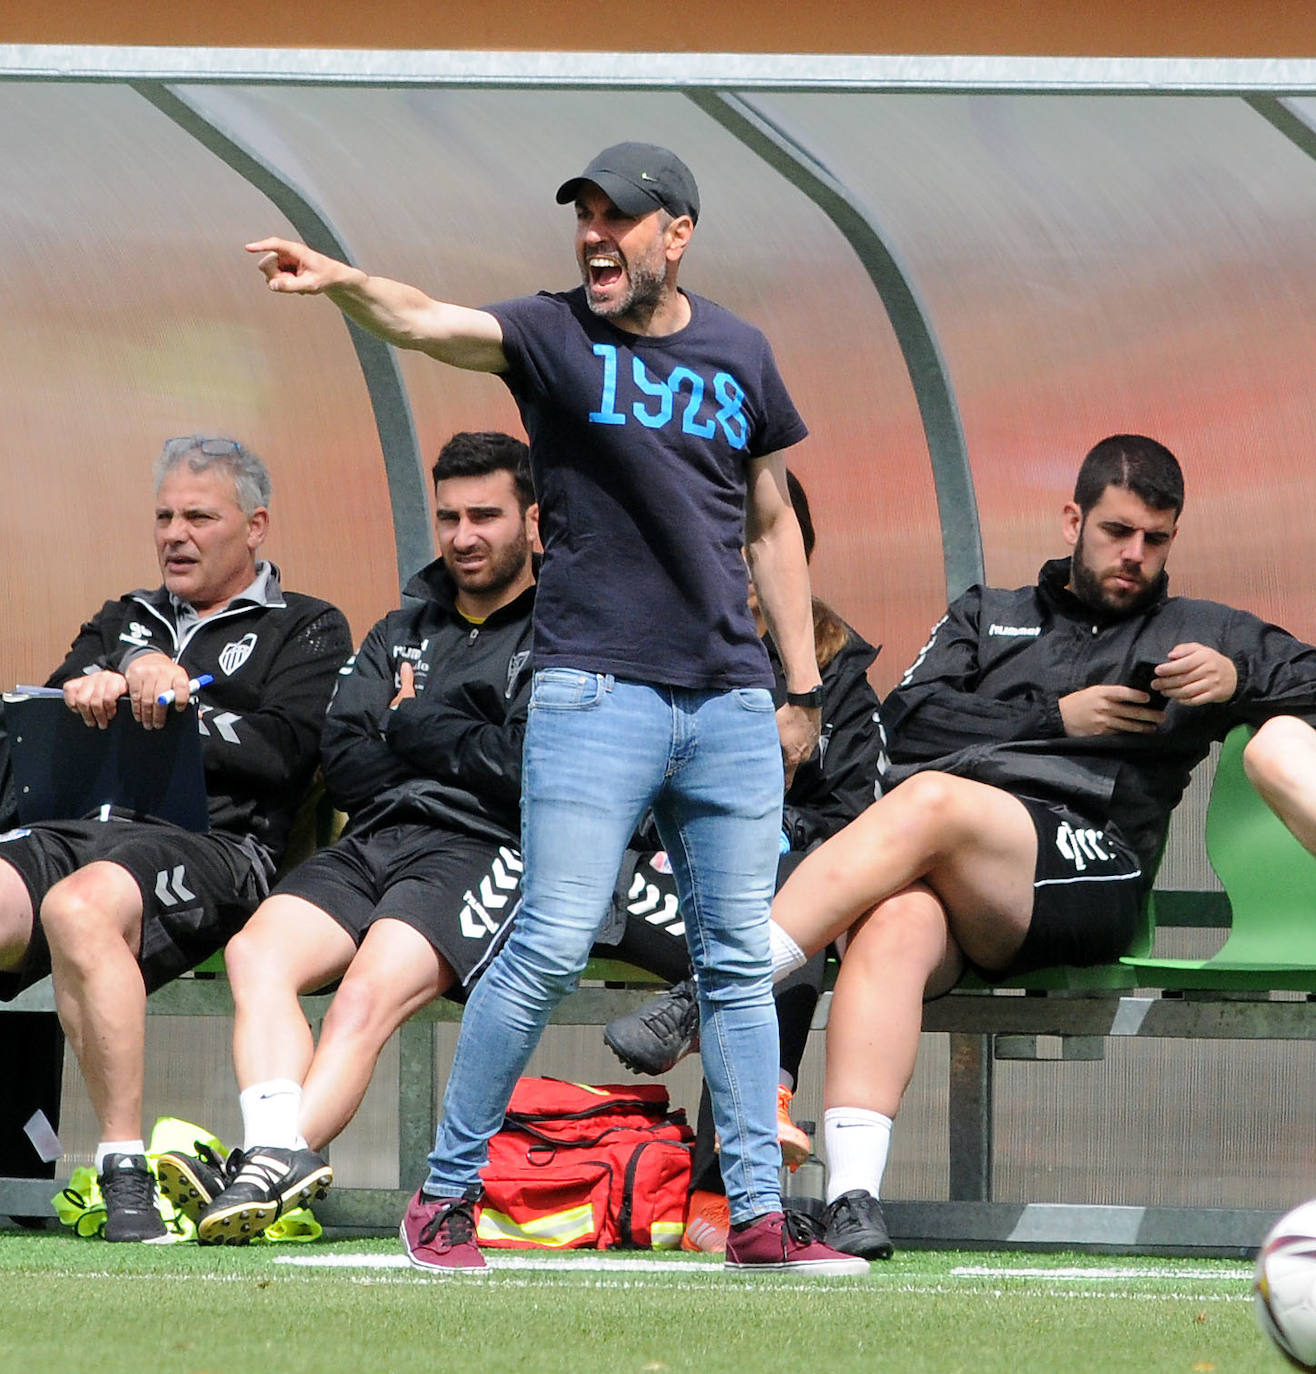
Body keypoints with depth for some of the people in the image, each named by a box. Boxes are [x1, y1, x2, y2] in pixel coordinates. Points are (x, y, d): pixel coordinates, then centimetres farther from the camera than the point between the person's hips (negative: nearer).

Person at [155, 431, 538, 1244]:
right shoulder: (404, 633, 28)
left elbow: (531, 776, -8)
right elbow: (345, 766, 15)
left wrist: (413, 727, 5)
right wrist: (457, 745, 2)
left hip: (484, 852, -6)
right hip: (375, 841, 6)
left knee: (371, 990, -31)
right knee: (258, 951, -23)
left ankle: (267, 1172, -43)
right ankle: (280, 1147, -41)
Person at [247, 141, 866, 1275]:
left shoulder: (740, 354, 11)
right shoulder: (553, 335, -1)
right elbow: (426, 321, -19)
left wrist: (803, 687, 15)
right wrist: (342, 282, -40)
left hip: (731, 703, 4)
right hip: (596, 690, -4)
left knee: (739, 961, 5)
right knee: (551, 947, -9)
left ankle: (758, 1216, 11)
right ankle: (445, 1196, 1)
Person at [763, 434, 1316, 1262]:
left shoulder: (1203, 634, 29)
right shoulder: (988, 616, 33)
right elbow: (909, 721, 15)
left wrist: (1236, 683, 1)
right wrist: (1055, 718, 5)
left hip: (1088, 864, -2)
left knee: (929, 802, -35)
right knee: (895, 929, -37)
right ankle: (853, 1198, -52)